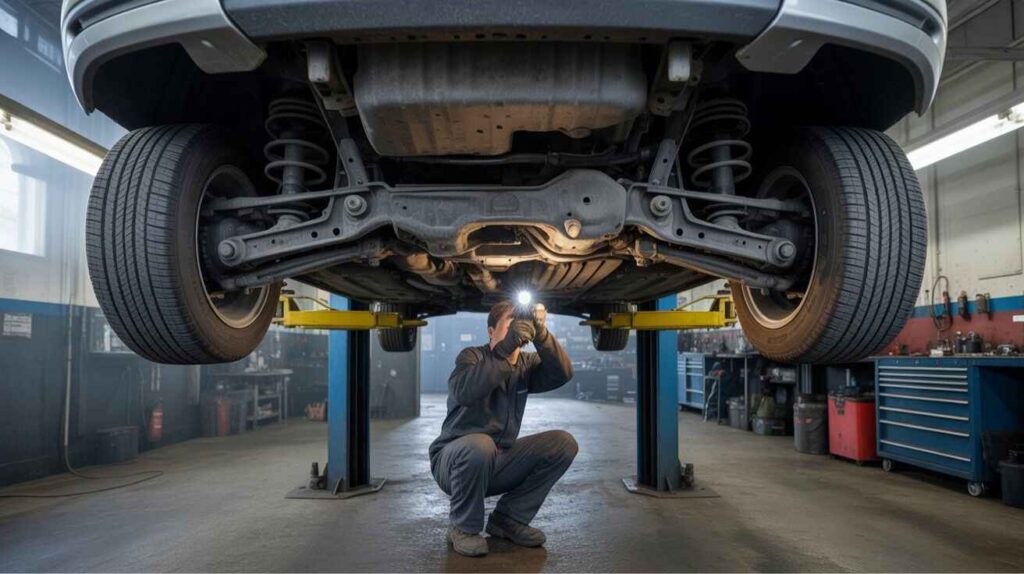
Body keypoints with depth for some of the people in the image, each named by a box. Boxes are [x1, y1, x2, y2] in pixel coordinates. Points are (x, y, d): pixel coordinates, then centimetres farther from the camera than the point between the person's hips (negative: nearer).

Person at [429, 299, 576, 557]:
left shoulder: (526, 364, 4)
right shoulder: (472, 357, -10)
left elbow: (562, 374, -16)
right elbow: (464, 392, -34)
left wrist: (541, 333, -31)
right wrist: (506, 347, -42)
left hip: (499, 462, 5)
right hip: (455, 459, -5)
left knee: (563, 443, -10)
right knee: (479, 445, -38)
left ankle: (508, 519, 0)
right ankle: (464, 527, -11)